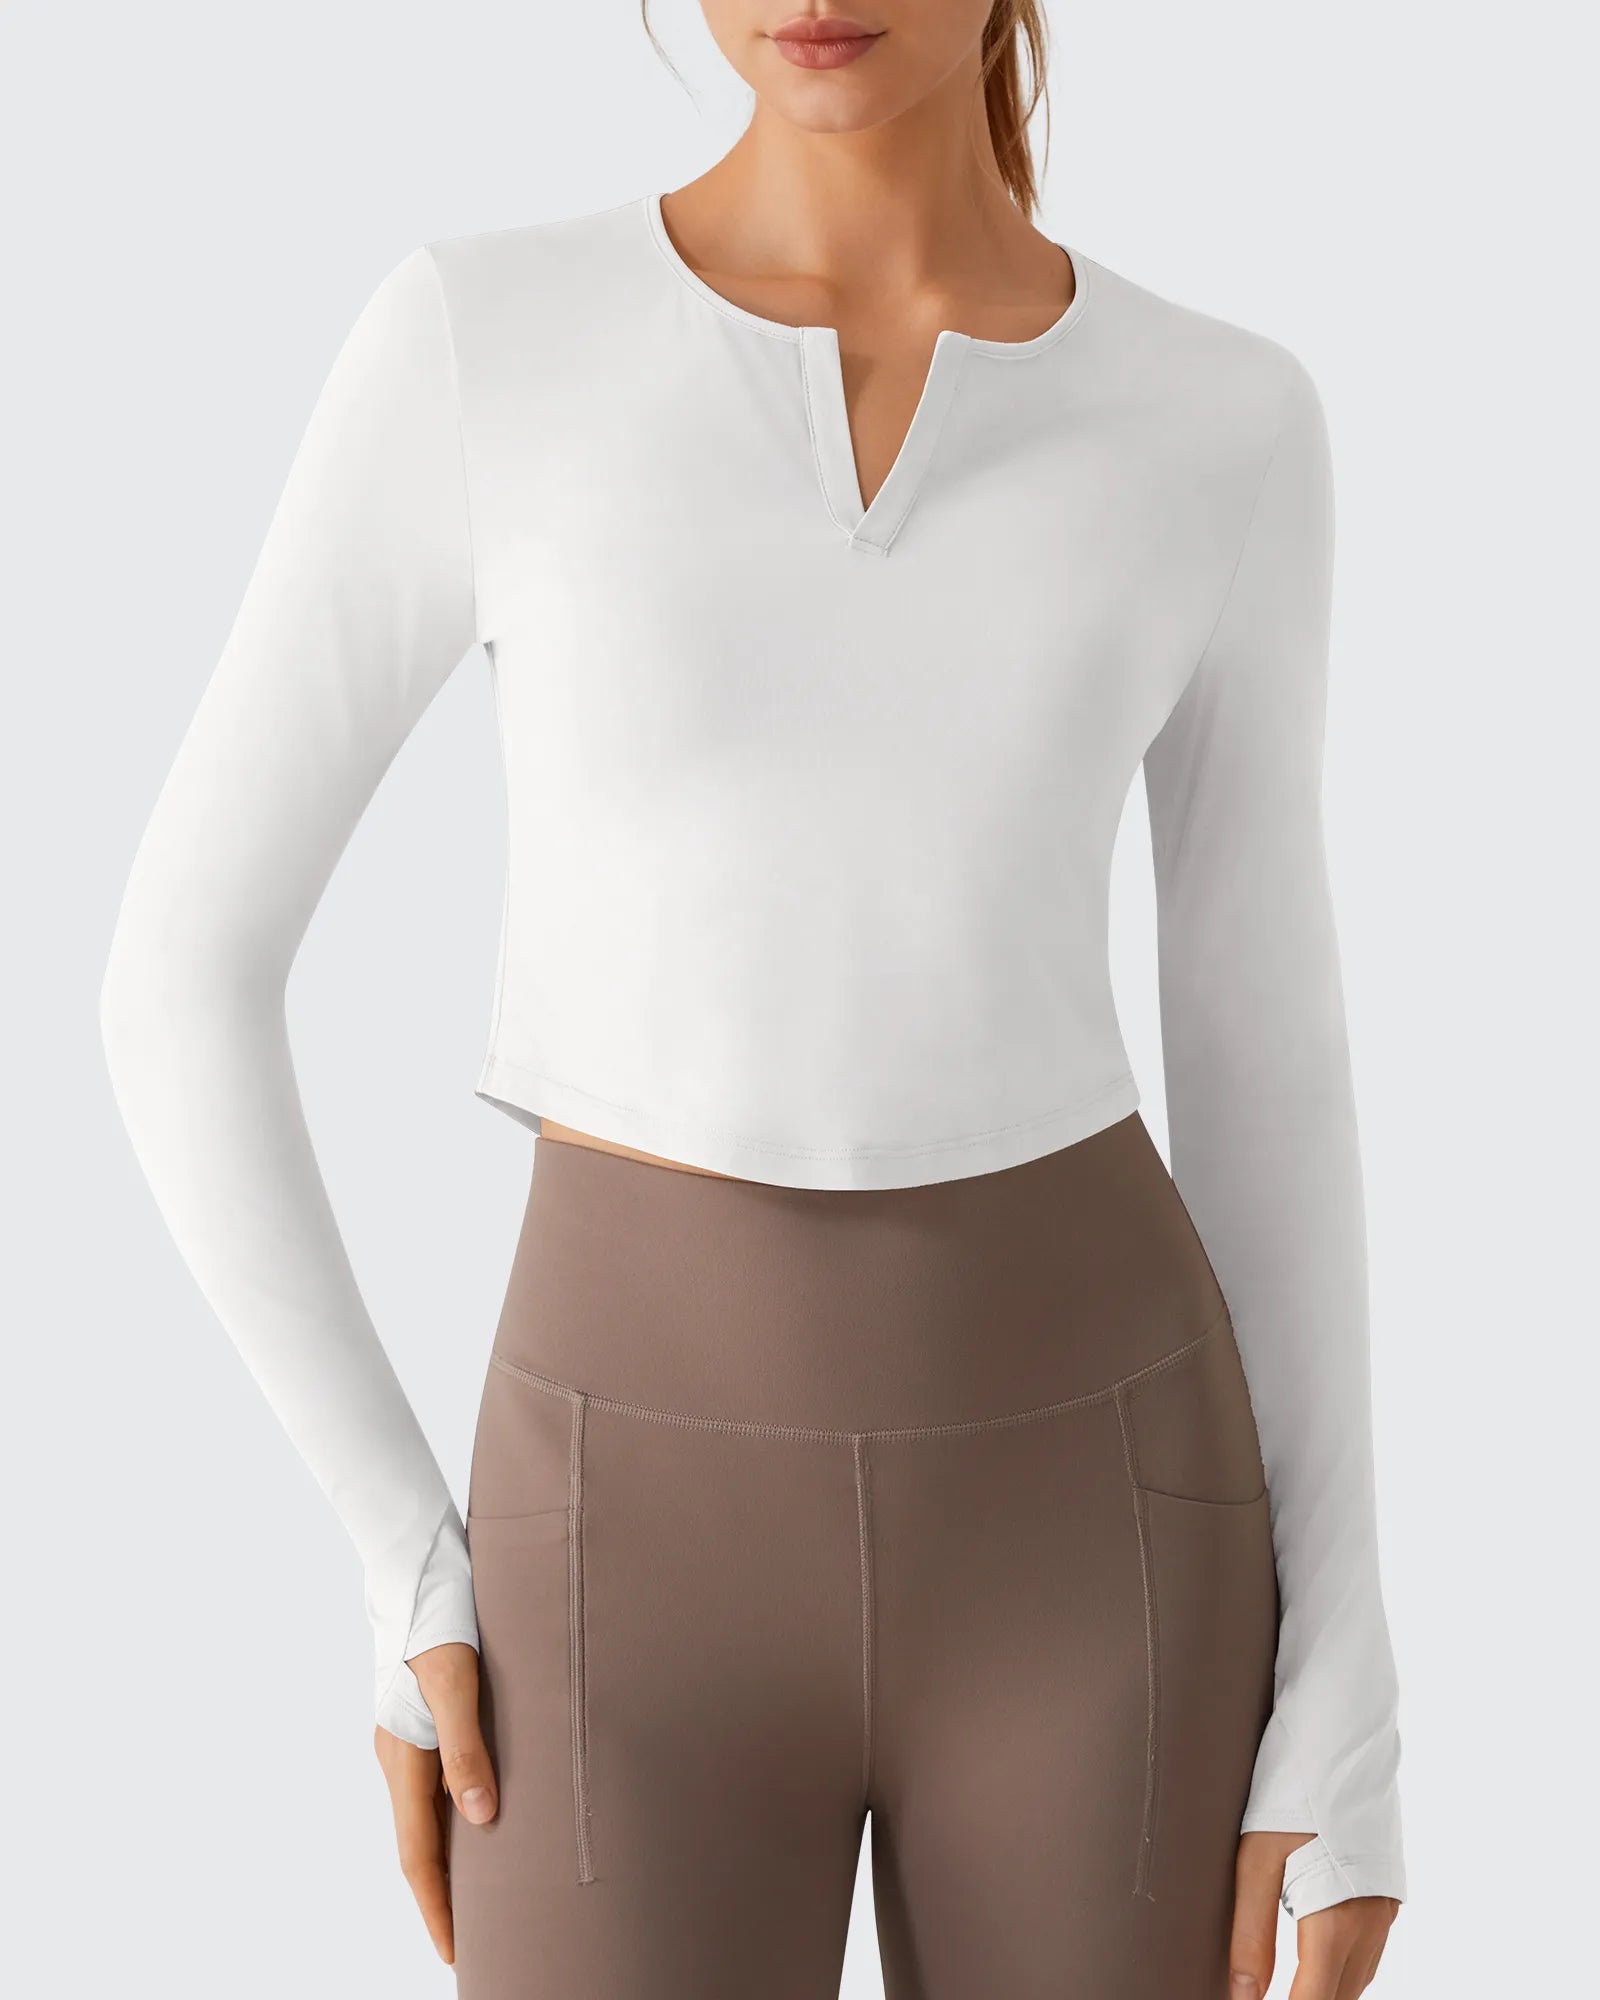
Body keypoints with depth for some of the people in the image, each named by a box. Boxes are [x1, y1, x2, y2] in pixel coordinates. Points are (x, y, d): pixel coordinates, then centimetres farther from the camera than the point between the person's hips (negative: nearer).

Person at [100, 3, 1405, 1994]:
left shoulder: (1220, 434, 1)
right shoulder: (475, 347, -4)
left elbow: (1264, 1085, 5)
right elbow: (185, 970, -1)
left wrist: (1342, 1719, 3)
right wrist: (412, 1579, -4)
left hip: (1074, 1525, 2)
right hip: (655, 1551, -1)